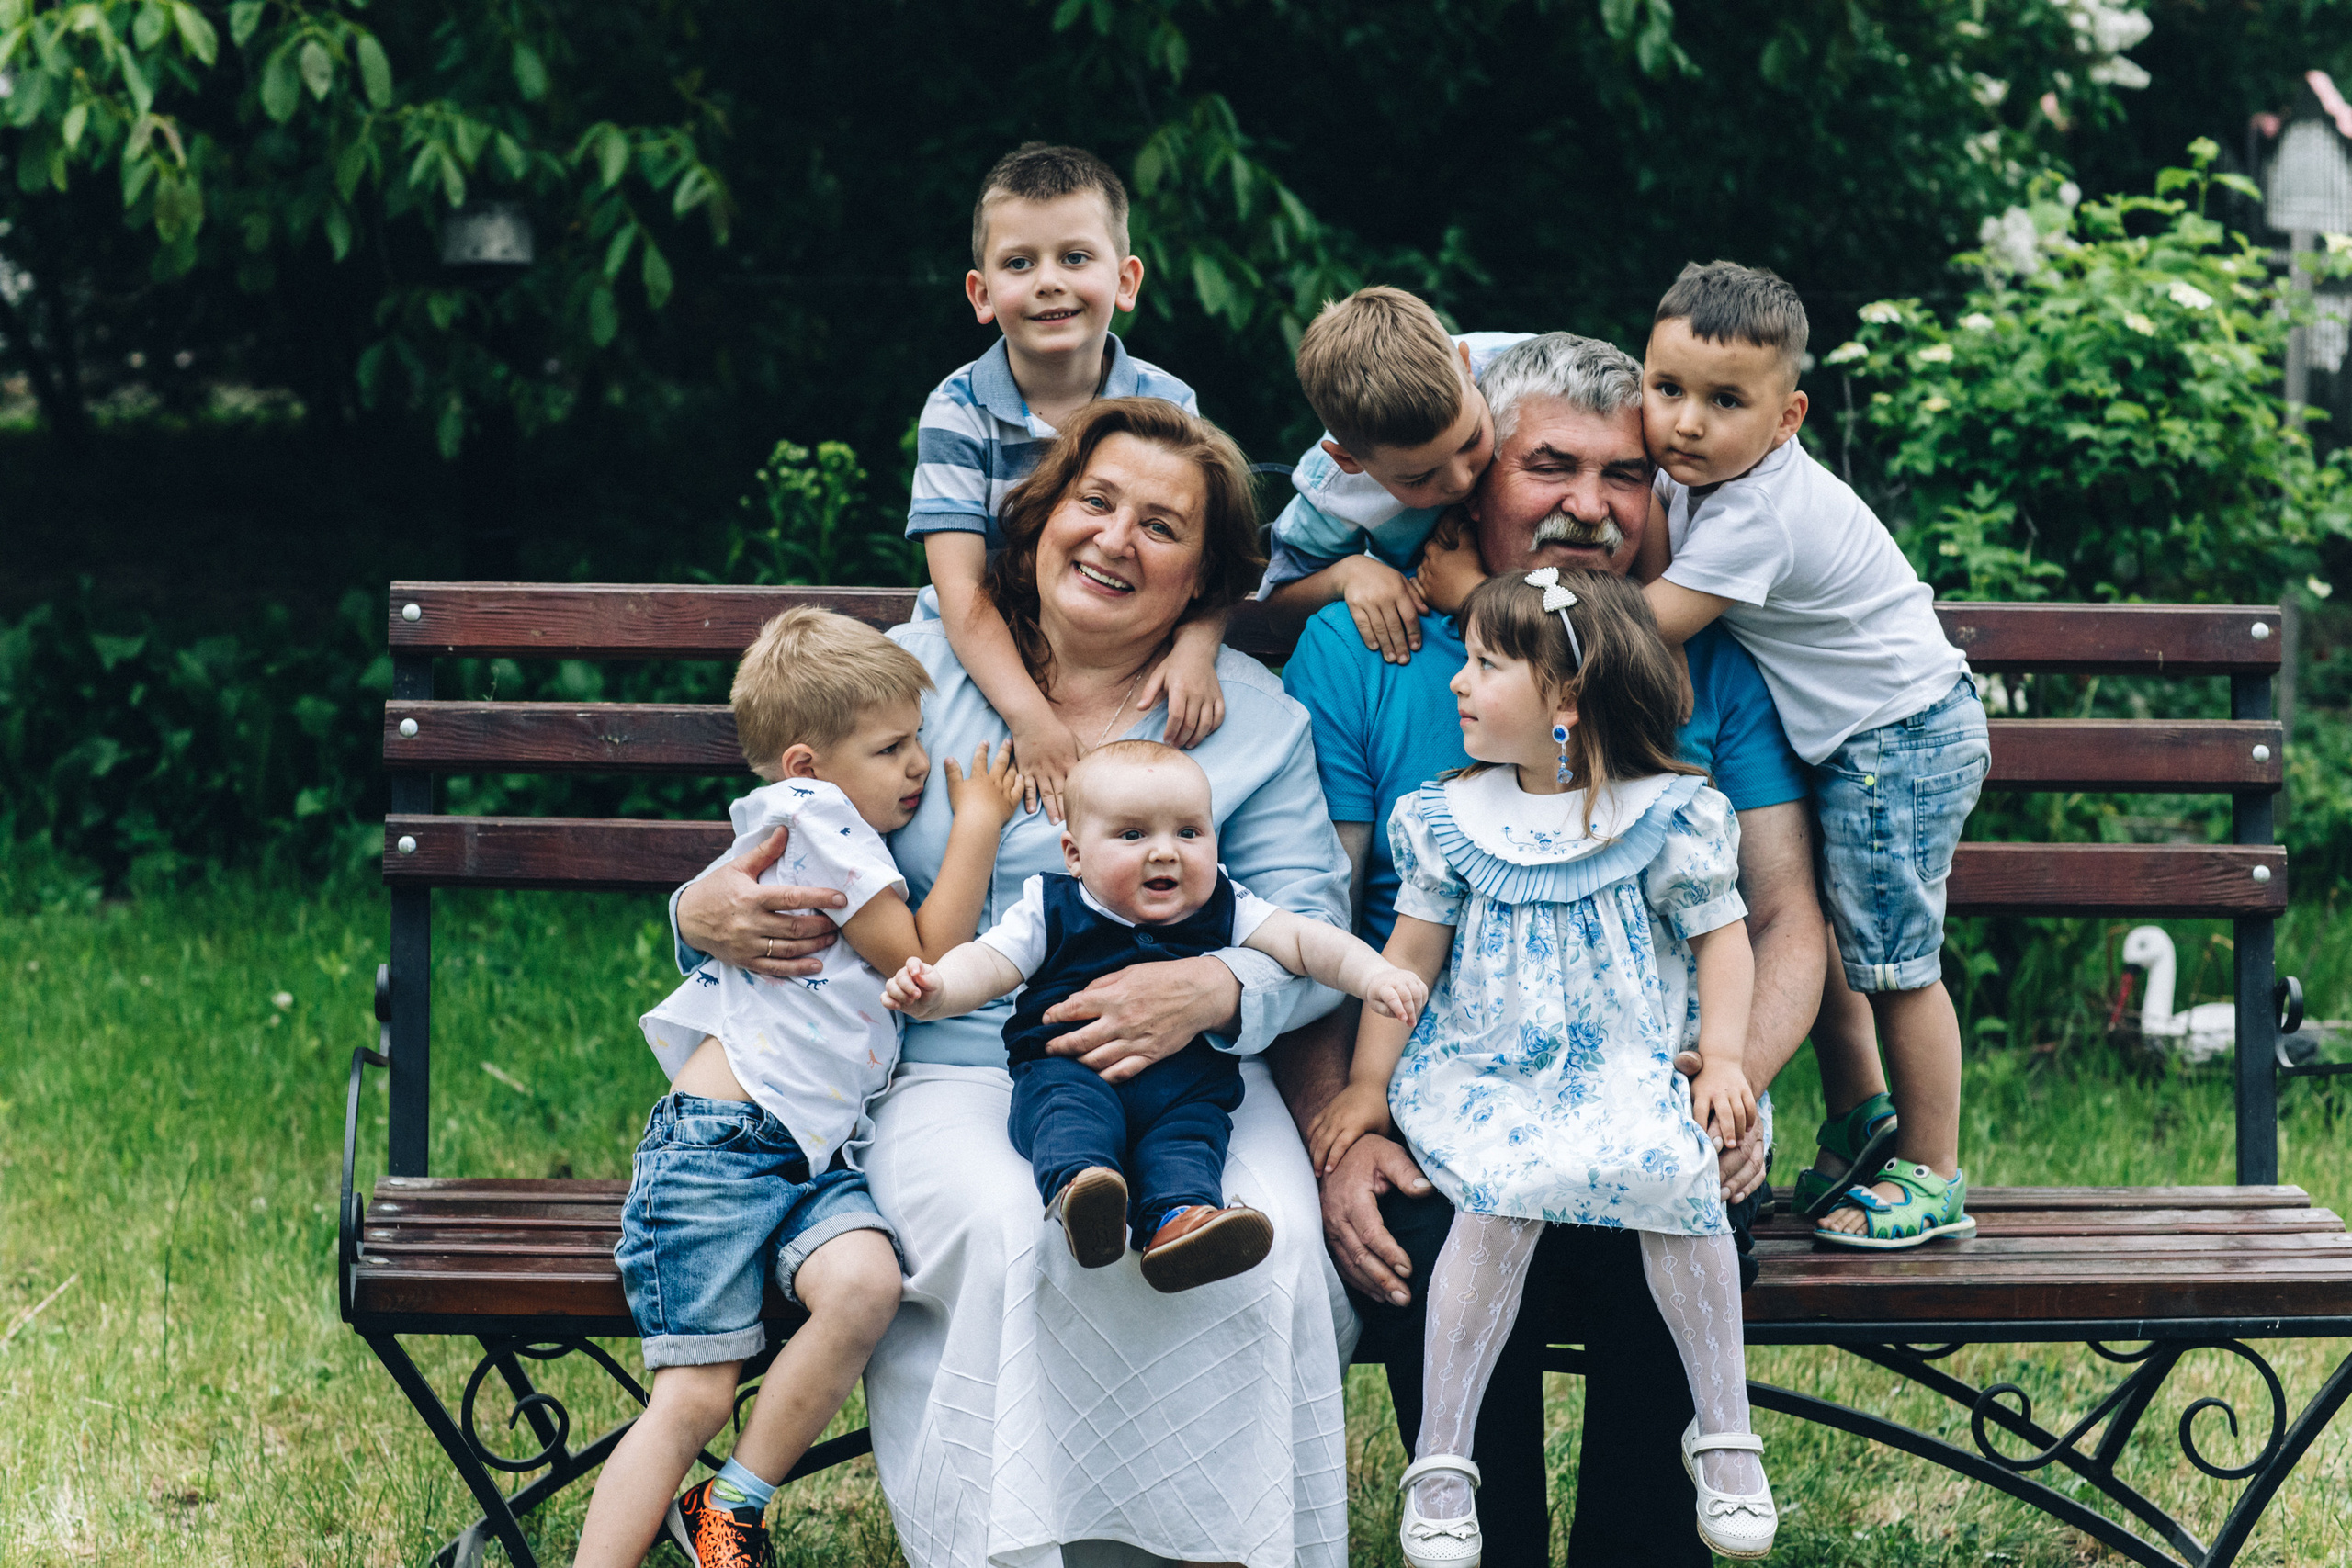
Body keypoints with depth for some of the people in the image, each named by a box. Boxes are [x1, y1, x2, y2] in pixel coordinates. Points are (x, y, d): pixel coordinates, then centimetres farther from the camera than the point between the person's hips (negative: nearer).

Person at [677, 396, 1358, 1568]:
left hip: (1186, 1079, 1)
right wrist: (711, 912, -13)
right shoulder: (917, 671, 11)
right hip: (954, 1074, -1)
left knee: (1265, 1250, -29)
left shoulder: (1255, 716, 11)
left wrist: (1211, 991, -21)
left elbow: (1310, 931, 1)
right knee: (1010, 1233, -34)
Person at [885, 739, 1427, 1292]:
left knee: (1193, 1124, -30)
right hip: (1069, 1066, -1)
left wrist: (1375, 975, -11)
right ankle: (1077, 1187, -59)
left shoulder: (1225, 909, 13)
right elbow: (987, 963, 2)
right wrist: (933, 989, -20)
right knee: (1068, 1105, -33)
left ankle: (1177, 1218, -55)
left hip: (1183, 1083, 1)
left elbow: (1304, 941, 6)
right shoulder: (1051, 911, 9)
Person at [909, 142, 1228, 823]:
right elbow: (959, 584, -15)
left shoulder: (1167, 405, 0)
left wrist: (1196, 647, -30)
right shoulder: (958, 411, -6)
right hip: (990, 663, -1)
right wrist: (1030, 715, -31)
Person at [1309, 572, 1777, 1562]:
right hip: (1482, 1074, 1)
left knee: (1677, 1174, -29)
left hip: (1629, 1068, 0)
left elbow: (1720, 934, 6)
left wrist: (1723, 1059, -5)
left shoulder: (1666, 815, -1)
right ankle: (1440, 1460, -20)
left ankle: (1723, 1430, -10)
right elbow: (1409, 956, 9)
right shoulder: (1450, 820, 4)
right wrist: (1368, 1084, 6)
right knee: (1501, 1193, -29)